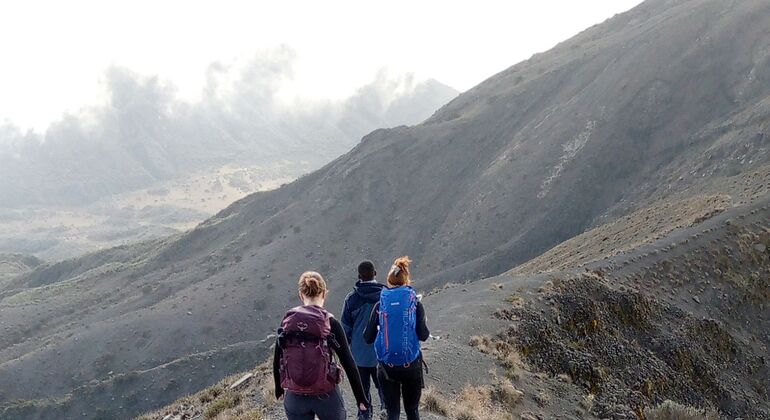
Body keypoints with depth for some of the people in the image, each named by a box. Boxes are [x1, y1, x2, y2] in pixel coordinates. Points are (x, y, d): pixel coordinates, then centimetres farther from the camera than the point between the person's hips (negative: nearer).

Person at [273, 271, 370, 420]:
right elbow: (348, 362, -8)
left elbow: (277, 360, 6)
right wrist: (361, 398, -1)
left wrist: (279, 390, 21)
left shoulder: (287, 320, -1)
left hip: (294, 397, 2)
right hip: (326, 396, -2)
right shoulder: (330, 323, -9)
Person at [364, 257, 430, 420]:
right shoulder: (415, 303, -4)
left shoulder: (380, 304, -2)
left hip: (386, 365, 1)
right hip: (411, 364, 0)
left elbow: (368, 338, -1)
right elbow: (423, 335, -6)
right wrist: (425, 331, 16)